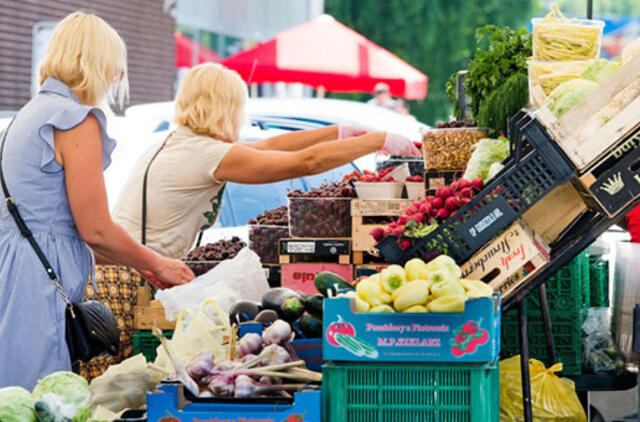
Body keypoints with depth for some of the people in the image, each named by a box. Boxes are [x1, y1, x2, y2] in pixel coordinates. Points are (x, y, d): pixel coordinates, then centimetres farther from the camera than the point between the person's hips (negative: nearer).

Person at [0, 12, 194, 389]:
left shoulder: (32, 113, 19)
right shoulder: (77, 119, -11)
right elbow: (96, 229, -12)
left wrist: (139, 263, 25)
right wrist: (157, 265, 5)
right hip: (40, 281, -10)